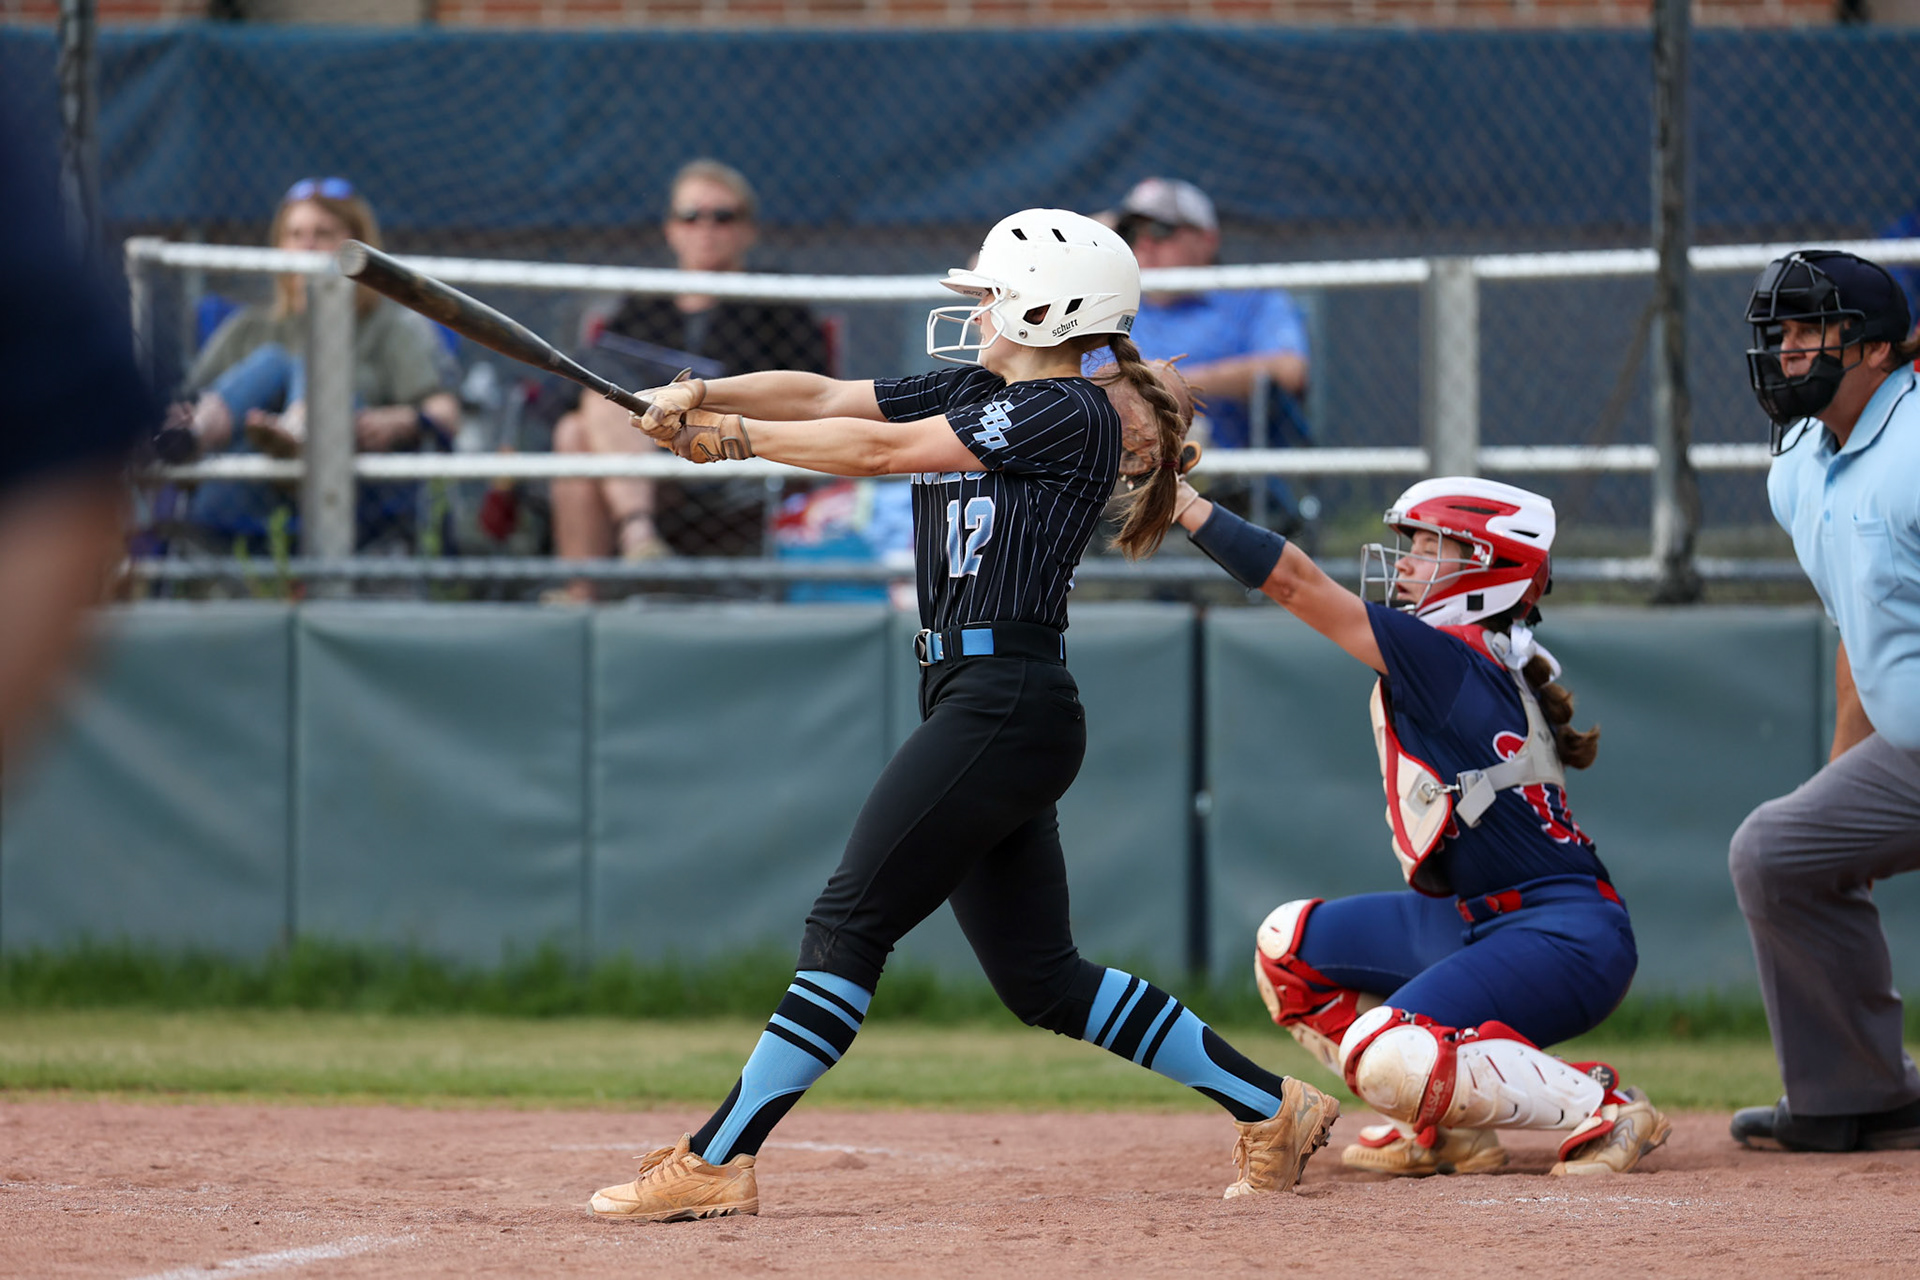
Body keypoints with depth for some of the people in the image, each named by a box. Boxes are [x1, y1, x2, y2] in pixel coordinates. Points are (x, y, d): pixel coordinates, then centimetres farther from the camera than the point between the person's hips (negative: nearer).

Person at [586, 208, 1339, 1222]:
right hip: (980, 704, 10)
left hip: (1005, 707, -10)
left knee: (850, 922, -11)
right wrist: (701, 396, -2)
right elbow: (827, 397, 12)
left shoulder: (1070, 416, -9)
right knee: (1038, 976, 11)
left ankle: (717, 1162, -12)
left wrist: (734, 438, -3)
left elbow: (880, 448, -10)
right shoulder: (975, 393, 19)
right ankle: (1271, 1105, 16)